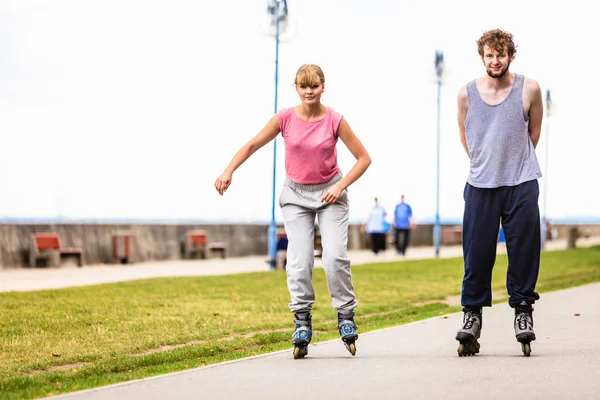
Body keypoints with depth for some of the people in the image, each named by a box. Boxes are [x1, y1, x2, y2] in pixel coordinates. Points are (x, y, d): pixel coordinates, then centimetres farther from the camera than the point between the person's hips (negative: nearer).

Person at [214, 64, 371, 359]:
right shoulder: (285, 118, -9)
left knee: (334, 255, -15)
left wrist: (340, 187, -15)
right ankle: (302, 323, -2)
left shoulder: (334, 120, -13)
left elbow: (364, 158, -6)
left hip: (330, 193, -1)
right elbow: (252, 145, -1)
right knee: (299, 260, -9)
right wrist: (228, 172, -13)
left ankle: (345, 316, 0)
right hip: (296, 194, 1)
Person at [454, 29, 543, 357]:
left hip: (522, 184, -1)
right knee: (476, 251, 1)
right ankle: (472, 312, 11)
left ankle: (523, 309, 12)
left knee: (523, 249, 1)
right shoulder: (467, 93, 2)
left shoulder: (529, 89, -1)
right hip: (480, 183, 1)